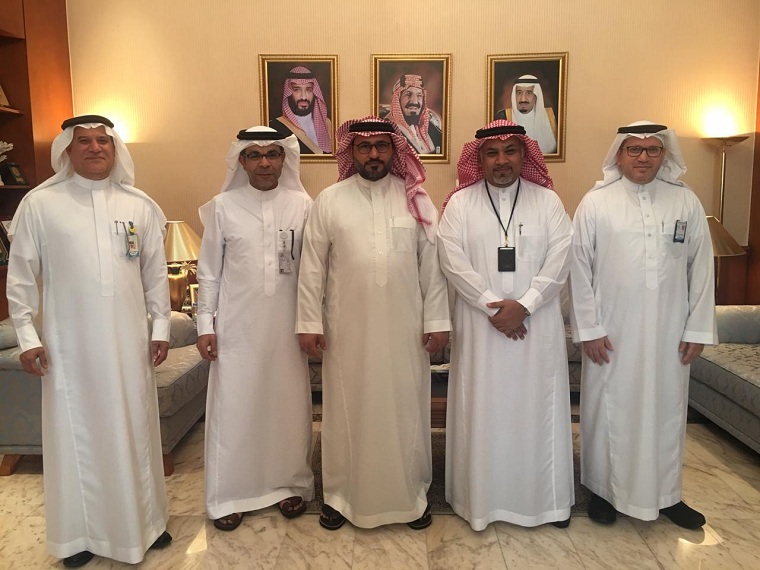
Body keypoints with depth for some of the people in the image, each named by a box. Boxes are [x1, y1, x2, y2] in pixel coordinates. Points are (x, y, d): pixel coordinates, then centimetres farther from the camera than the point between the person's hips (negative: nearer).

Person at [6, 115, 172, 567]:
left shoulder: (140, 205, 4)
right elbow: (22, 276, 1)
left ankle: (144, 521, 30)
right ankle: (79, 532, 27)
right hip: (69, 343, -1)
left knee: (135, 430, 12)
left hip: (129, 342, 2)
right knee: (76, 434, 9)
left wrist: (161, 327, 5)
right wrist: (27, 336, -2)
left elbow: (156, 272, 7)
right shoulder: (39, 204, -1)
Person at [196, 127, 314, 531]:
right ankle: (230, 494, 23)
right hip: (237, 326, 0)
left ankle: (290, 484, 29)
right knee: (233, 408, 6)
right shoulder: (223, 206, -1)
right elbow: (209, 271, 2)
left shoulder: (302, 204, 1)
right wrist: (205, 325, -1)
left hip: (287, 326, 1)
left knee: (290, 406, 10)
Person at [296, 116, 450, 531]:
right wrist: (309, 322, -3)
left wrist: (436, 320, -2)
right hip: (347, 328, 0)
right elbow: (312, 266, 1)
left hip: (404, 327, 1)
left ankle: (411, 494, 29)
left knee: (405, 410, 11)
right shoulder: (329, 200, 2)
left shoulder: (416, 199, 3)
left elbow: (432, 264, 2)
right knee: (346, 410, 11)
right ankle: (340, 494, 28)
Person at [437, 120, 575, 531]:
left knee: (537, 407, 9)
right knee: (482, 410, 6)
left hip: (536, 325, 1)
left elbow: (559, 260, -4)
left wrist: (523, 304, -15)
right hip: (480, 324, 0)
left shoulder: (548, 201, 4)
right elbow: (453, 261, -7)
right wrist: (492, 306, -15)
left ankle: (546, 497, 26)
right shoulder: (460, 203, 2)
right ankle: (481, 496, 22)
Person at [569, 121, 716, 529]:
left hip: (669, 332, 2)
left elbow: (702, 268, 4)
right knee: (609, 409, 9)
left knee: (666, 409, 13)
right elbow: (580, 269, -5)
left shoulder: (687, 202, 3)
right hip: (612, 332, -2)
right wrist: (589, 329, -7)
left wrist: (697, 328, 0)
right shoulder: (595, 203, -4)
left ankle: (666, 493, 32)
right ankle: (604, 488, 28)